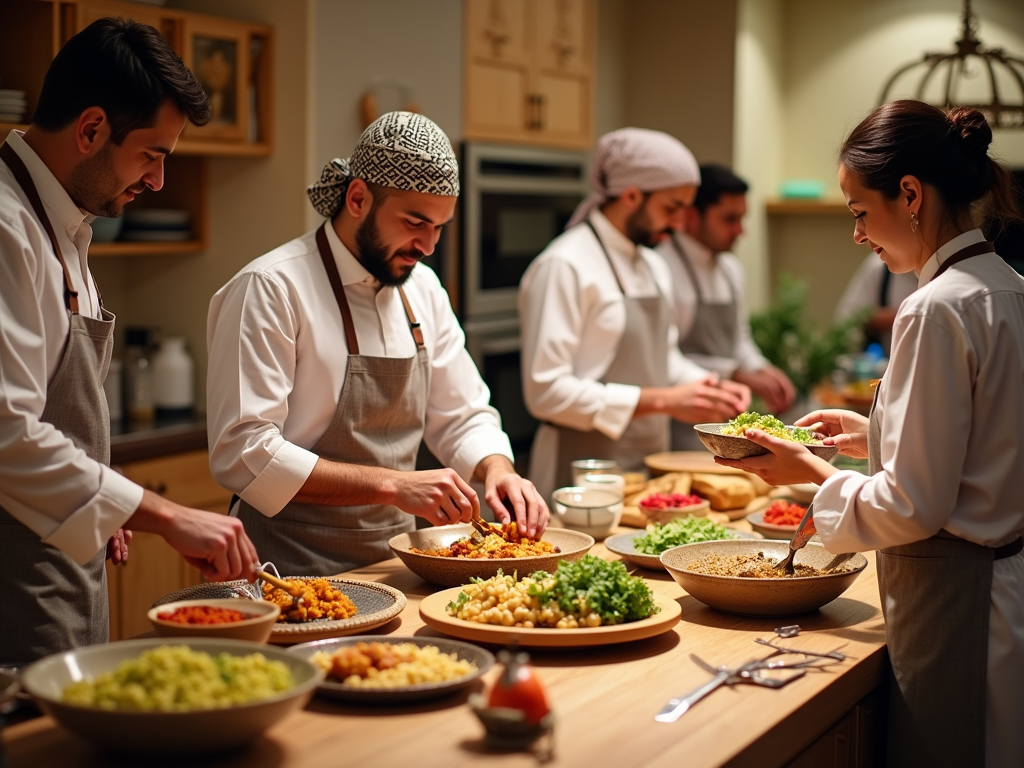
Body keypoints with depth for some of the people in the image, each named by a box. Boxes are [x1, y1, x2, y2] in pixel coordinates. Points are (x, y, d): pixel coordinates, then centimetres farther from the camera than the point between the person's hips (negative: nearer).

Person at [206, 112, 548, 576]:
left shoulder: (422, 289, 10)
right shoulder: (270, 289, -13)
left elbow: (462, 418, 17)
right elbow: (243, 454, -20)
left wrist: (497, 468, -6)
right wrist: (391, 485, -24)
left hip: (396, 561, 6)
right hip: (297, 573, -6)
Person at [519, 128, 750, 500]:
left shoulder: (654, 266, 13)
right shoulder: (563, 266, -16)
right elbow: (546, 391, -22)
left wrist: (708, 387, 3)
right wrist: (661, 401, -22)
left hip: (648, 466, 8)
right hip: (584, 478, -8)